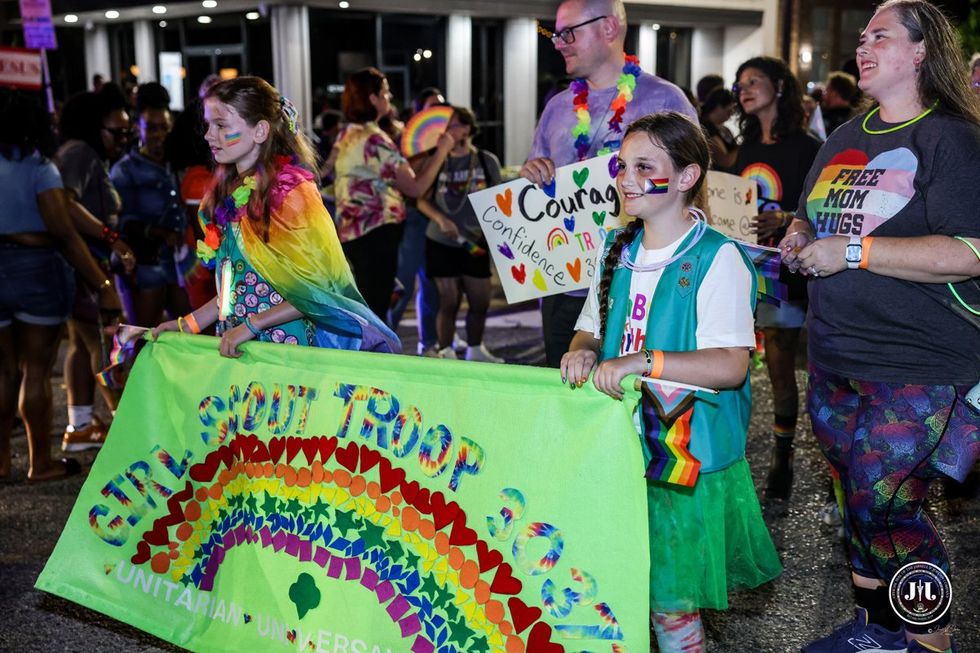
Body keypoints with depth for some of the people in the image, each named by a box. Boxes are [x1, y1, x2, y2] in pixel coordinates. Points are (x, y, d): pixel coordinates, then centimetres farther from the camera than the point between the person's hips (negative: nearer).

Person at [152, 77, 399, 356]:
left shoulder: (290, 189, -13)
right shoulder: (226, 192, 9)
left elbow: (321, 287, -16)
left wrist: (251, 325, -18)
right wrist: (188, 324, 9)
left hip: (288, 343, -6)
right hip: (236, 347, 6)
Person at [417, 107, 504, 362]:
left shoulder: (487, 161, 2)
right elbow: (423, 200, 0)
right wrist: (440, 219, -17)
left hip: (475, 245, 2)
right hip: (441, 243, -1)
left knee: (480, 302, 6)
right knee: (448, 301, 0)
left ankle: (475, 350, 26)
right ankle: (445, 353, 13)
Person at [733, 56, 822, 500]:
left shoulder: (805, 147, -4)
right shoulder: (747, 150, 15)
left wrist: (783, 219, -24)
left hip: (782, 270, -5)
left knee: (780, 367, -1)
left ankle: (783, 460, 11)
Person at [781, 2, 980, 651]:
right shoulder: (845, 140, 14)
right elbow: (809, 216, 28)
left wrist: (853, 251, -22)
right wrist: (799, 238, 5)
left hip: (915, 370, -7)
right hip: (835, 357, 7)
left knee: (884, 505, -8)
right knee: (859, 496, 15)